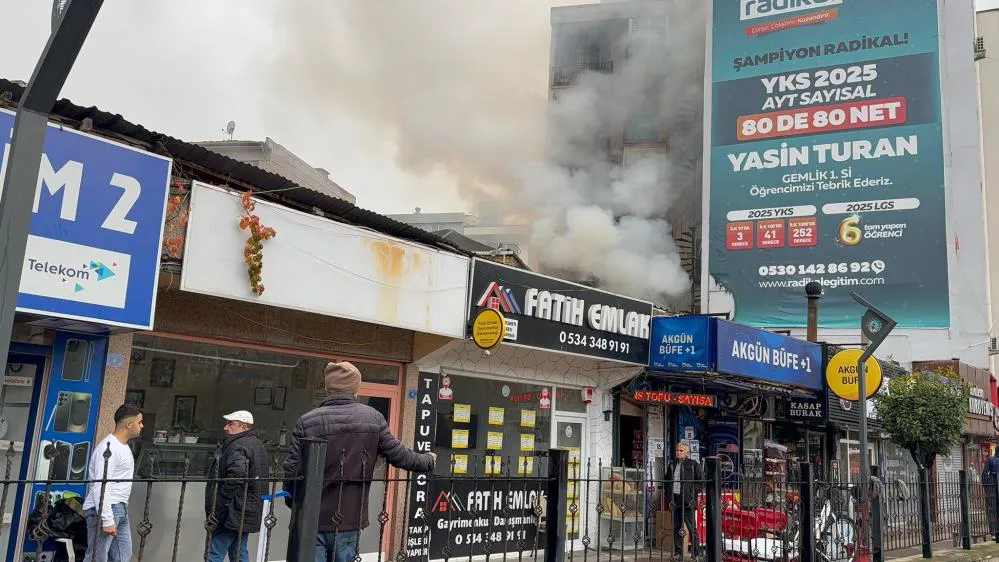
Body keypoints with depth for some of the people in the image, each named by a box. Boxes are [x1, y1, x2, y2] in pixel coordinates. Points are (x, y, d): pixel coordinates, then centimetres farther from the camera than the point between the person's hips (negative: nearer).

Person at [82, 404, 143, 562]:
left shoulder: (124, 446, 16)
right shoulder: (109, 448, -16)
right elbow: (101, 486, -22)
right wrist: (107, 520, -24)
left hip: (120, 508, 10)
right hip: (103, 510, -10)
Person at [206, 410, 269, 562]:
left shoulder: (238, 447, -16)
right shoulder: (257, 444, 16)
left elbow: (236, 477, -31)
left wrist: (217, 510, -25)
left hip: (232, 514, -10)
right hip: (247, 513, 10)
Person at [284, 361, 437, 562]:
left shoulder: (307, 421, -7)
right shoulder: (373, 418, -2)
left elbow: (292, 468, -7)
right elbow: (398, 454, 2)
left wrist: (292, 499, 13)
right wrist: (428, 461, 22)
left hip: (311, 520, -1)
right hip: (349, 520, 1)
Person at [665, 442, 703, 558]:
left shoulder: (693, 465, 1)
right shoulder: (672, 466, 17)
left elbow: (701, 480, -1)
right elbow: (667, 482, 23)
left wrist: (693, 494, -8)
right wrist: (670, 498, 12)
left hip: (687, 500, -6)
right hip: (675, 500, 6)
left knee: (691, 527, -5)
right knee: (676, 528, 8)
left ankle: (696, 552, 0)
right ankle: (678, 552, 14)